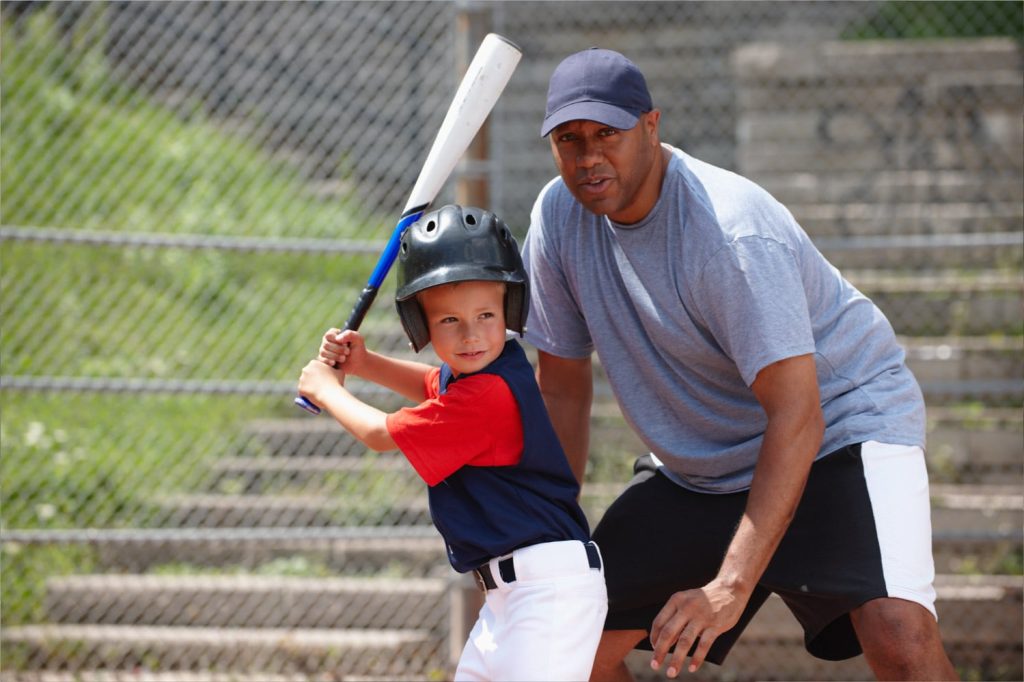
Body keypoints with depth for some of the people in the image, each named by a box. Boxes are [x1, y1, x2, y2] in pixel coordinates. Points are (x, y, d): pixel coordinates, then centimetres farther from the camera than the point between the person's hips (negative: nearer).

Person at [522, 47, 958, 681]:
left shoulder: (731, 231, -30)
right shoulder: (559, 215, -9)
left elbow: (797, 417, -35)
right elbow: (564, 390, 2)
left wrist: (730, 588, -41)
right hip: (695, 472, 7)